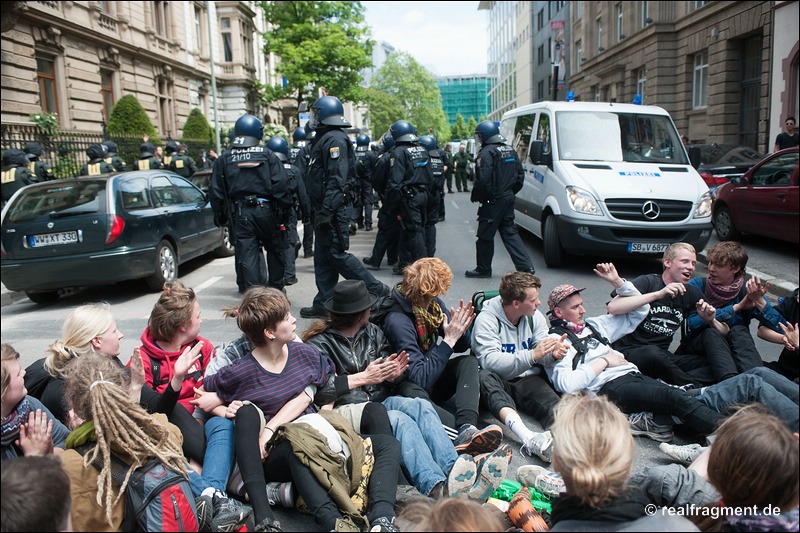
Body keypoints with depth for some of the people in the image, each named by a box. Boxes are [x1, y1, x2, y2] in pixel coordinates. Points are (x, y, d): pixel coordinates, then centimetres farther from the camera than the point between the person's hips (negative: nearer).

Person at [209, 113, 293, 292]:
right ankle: (275, 289, 24)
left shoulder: (225, 159, 7)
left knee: (247, 254, 3)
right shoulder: (268, 155, -2)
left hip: (240, 213, 1)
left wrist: (219, 215, 16)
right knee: (275, 250, 16)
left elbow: (216, 191, 8)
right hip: (266, 210, -1)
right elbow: (280, 185, -8)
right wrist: (285, 210, -1)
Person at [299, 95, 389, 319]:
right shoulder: (325, 138, 17)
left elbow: (337, 180, -23)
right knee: (323, 256, 12)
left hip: (333, 210, -10)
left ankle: (376, 290, 3)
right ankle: (323, 304, 19)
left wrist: (326, 211, -27)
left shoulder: (334, 140, -15)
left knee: (336, 254, -5)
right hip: (325, 209, 10)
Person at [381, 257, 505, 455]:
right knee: (411, 392, -39)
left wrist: (460, 330, -17)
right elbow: (421, 378, -29)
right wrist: (449, 341, -30)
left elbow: (462, 347, 6)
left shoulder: (434, 304, -3)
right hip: (408, 386, -7)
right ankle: (465, 432, -55)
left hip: (431, 377, 7)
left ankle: (466, 427, -40)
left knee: (469, 361, -17)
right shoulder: (398, 321, -26)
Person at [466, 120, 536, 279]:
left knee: (485, 236, 3)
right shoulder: (511, 151, 13)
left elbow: (482, 180, -22)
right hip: (509, 198, 8)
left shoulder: (487, 153, -14)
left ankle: (483, 269, 13)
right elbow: (520, 175, 15)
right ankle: (526, 266, 5)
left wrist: (475, 197, -7)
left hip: (493, 201, -8)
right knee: (510, 232, 12)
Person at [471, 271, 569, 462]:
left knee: (552, 403, -29)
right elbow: (489, 361, -25)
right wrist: (532, 355, -33)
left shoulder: (535, 316, 8)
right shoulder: (486, 319, -11)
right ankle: (530, 439, -58)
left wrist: (554, 351, -23)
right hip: (499, 382, -4)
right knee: (485, 377, -39)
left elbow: (543, 351, 2)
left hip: (527, 379, 4)